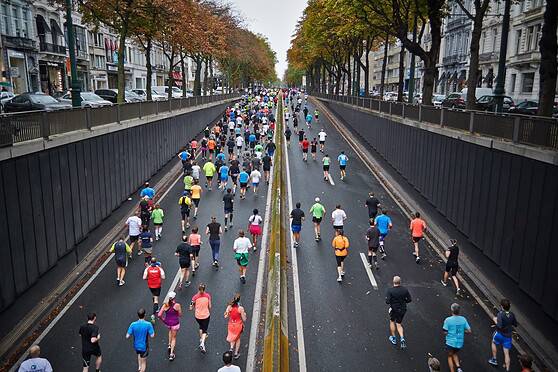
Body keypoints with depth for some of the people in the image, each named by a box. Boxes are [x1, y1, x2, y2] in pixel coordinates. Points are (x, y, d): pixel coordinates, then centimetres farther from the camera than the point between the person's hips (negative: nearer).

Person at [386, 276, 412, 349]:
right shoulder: (405, 289, -10)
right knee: (399, 324, 18)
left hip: (394, 309, -3)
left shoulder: (390, 290, -20)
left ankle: (393, 338, 30)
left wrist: (391, 302, -1)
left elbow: (387, 301, -23)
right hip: (403, 309, 3)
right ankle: (402, 338, -1)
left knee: (392, 322, 22)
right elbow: (409, 299, -3)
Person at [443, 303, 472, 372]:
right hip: (460, 342, 3)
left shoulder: (448, 320, -17)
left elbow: (445, 332, -13)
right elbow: (469, 331, -4)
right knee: (455, 354, 27)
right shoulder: (463, 319, -7)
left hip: (450, 342, -3)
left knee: (450, 356, 18)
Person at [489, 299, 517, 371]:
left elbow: (499, 326, -31)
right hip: (508, 336, 4)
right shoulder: (512, 315, -7)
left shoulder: (500, 314, -24)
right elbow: (515, 324, 6)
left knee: (494, 343, 28)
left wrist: (495, 320, -14)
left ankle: (494, 359, 37)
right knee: (506, 353, 9)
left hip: (500, 334, -3)